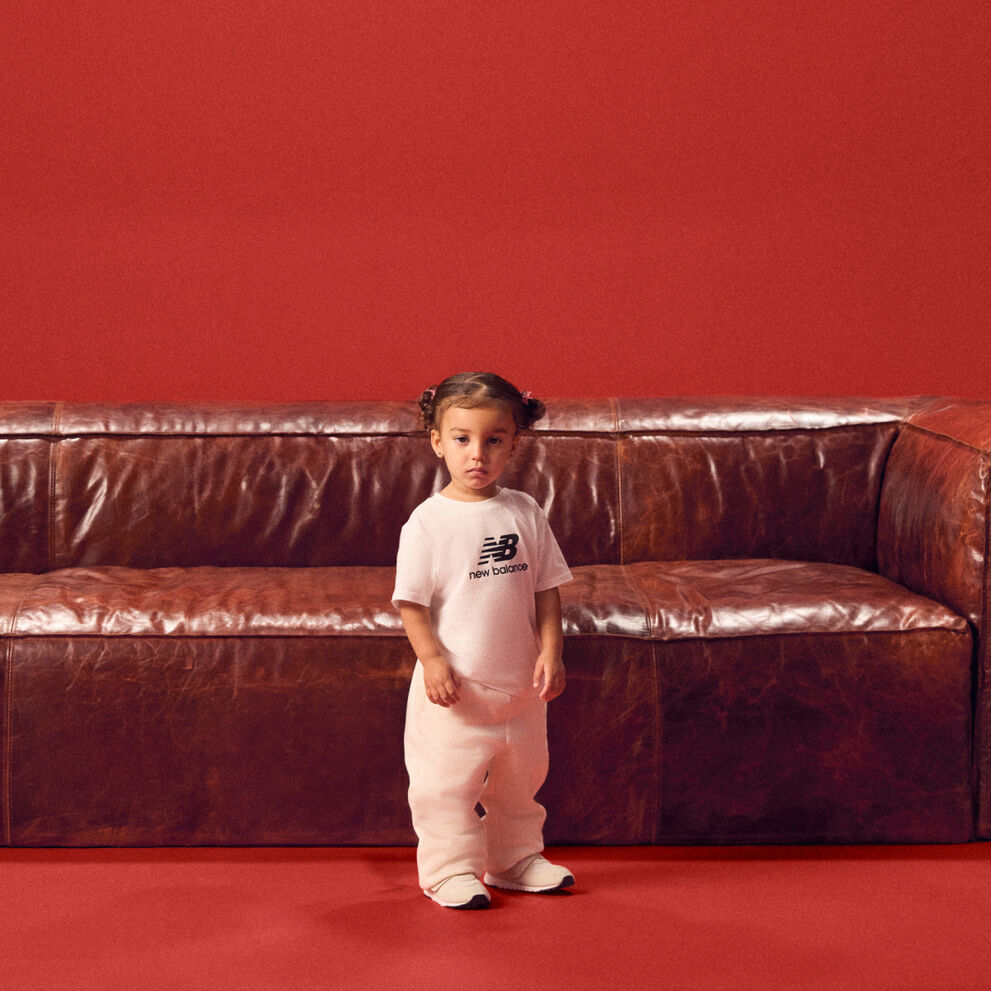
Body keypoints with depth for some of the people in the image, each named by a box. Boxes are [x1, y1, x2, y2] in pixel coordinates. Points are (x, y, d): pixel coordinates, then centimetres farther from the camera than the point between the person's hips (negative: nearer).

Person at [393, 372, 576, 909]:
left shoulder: (525, 513, 1)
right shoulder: (428, 522, -11)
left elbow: (546, 588, 5)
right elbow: (411, 601, -10)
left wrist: (550, 651, -3)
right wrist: (431, 659, -18)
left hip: (520, 683, 5)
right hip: (454, 685, -4)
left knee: (520, 778, 18)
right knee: (447, 783, -1)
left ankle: (516, 858, 34)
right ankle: (451, 869, 13)